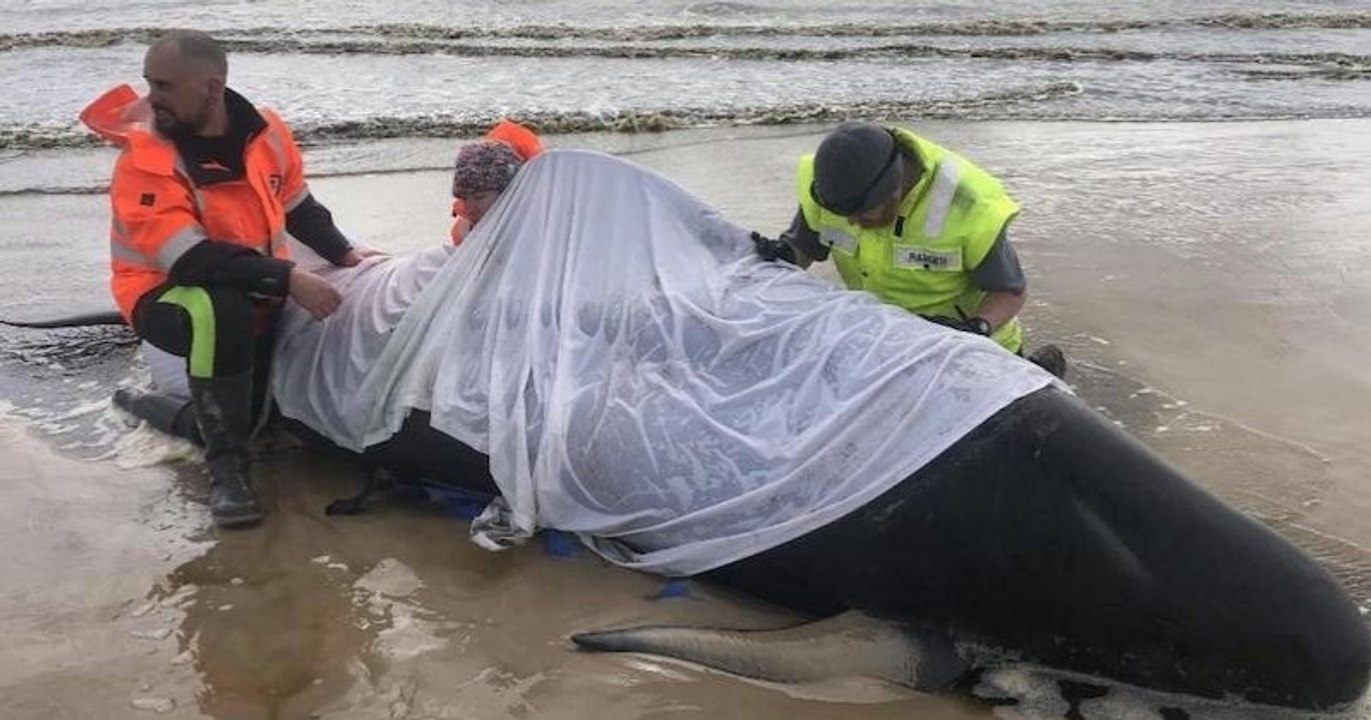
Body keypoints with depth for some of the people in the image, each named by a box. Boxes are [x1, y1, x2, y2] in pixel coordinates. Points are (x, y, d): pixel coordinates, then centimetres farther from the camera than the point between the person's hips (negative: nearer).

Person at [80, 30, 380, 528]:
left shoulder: (265, 132, -5)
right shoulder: (145, 156, -21)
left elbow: (298, 206, 12)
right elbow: (189, 260, -30)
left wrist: (344, 255, 0)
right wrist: (288, 279, -36)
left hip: (259, 286, 7)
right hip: (168, 294, -7)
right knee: (222, 312, -37)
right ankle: (227, 465, -23)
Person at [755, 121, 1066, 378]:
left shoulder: (968, 206, -32)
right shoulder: (837, 180, -23)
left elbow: (1011, 291, -18)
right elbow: (802, 247, -6)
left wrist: (977, 327, -38)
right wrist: (782, 254, -30)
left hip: (968, 343, -4)